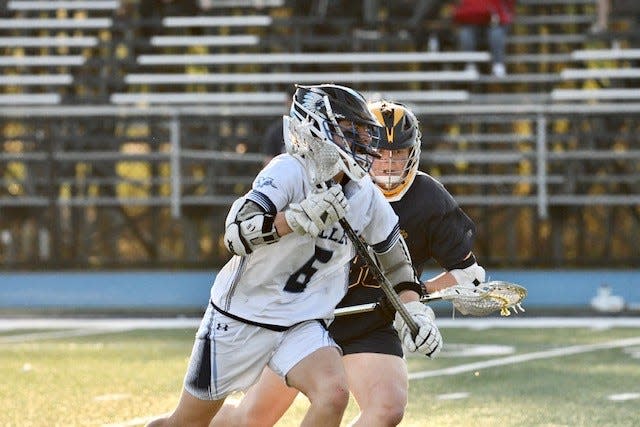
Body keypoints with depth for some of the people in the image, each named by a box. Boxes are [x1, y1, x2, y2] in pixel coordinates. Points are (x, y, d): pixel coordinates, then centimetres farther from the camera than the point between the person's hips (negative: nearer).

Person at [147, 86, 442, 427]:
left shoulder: (366, 196, -2)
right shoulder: (290, 172, -20)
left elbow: (393, 254, 15)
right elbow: (237, 235, -31)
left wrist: (413, 309, 1)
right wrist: (300, 217, -44)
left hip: (303, 325, 4)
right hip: (239, 318, -4)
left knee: (334, 394, -24)